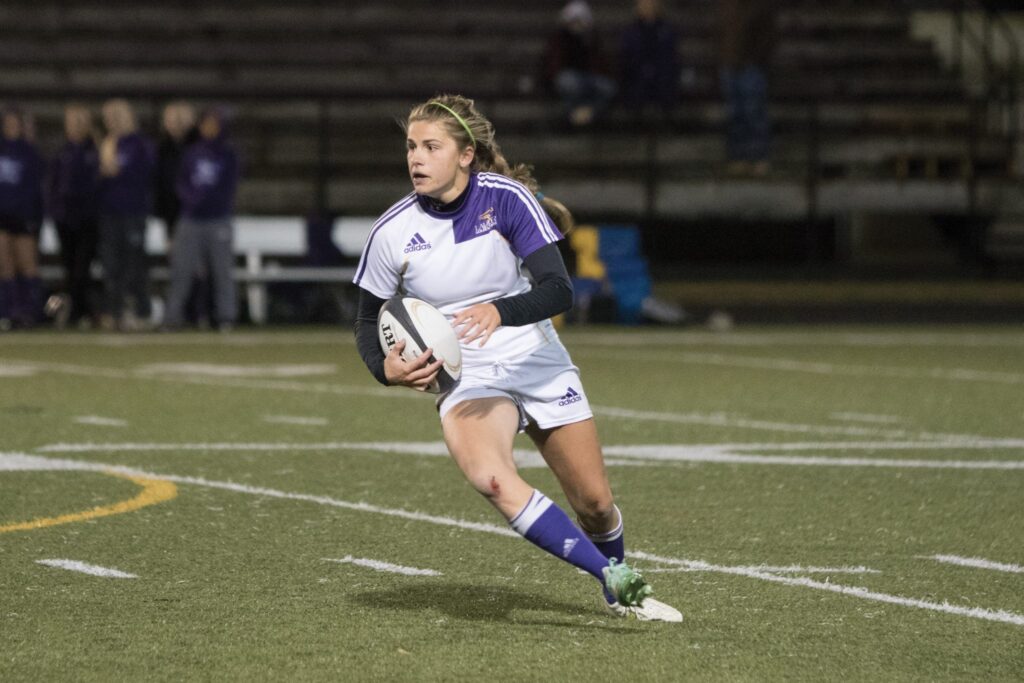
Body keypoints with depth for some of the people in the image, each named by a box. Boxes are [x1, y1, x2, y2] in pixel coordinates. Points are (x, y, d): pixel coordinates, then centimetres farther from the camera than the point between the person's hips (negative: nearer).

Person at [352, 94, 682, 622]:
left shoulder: (505, 197, -14)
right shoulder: (392, 233, -10)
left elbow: (558, 289, -21)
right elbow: (367, 321, 4)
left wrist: (499, 312, -40)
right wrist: (385, 367, -18)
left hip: (537, 361, 1)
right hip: (464, 377, 0)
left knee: (595, 504, 5)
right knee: (489, 476, -33)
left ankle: (622, 594, 39)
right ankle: (614, 578, -27)